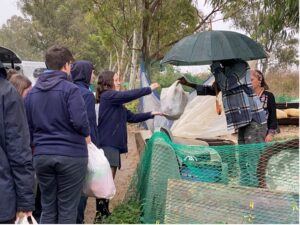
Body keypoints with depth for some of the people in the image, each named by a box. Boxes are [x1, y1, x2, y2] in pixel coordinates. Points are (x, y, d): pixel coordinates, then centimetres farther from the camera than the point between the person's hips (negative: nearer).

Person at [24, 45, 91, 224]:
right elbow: (79, 121, -19)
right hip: (71, 155, -5)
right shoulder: (70, 89, -9)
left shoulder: (32, 92, 10)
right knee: (68, 209, 5)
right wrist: (87, 135, 1)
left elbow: (28, 128, 12)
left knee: (48, 208, 14)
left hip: (41, 156, 5)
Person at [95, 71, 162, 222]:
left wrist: (151, 114, 16)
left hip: (113, 144, 9)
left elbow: (131, 117, 21)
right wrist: (149, 89, -5)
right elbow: (129, 95, -16)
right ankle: (100, 214, -5)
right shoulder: (107, 95, -8)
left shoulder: (116, 103, 20)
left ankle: (104, 213, 20)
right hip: (107, 144, -9)